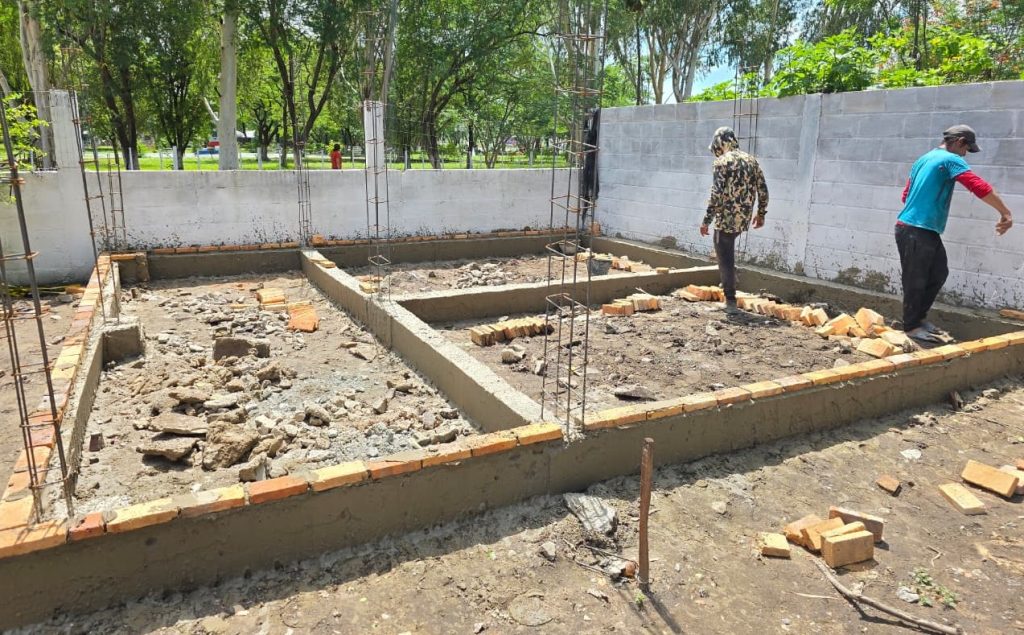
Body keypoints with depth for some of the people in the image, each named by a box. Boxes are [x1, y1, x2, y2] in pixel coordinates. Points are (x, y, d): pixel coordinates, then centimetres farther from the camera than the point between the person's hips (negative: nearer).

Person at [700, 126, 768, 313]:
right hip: (744, 219, 7)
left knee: (725, 258, 1)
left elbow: (717, 194, -18)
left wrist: (706, 221, -14)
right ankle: (728, 283, 33)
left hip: (727, 218, -7)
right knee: (727, 253, 29)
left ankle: (730, 301, 1)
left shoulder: (722, 161, -10)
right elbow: (763, 190, 12)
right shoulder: (751, 160, 11)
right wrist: (761, 214, 23)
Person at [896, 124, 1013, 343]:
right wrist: (1005, 213, -16)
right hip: (917, 231, -10)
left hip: (923, 229, 10)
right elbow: (979, 187, -19)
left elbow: (907, 194, 24)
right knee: (916, 280, -1)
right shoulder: (951, 160, -10)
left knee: (939, 273, 15)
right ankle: (911, 327, 8)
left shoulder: (925, 159, 18)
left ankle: (918, 316, 23)